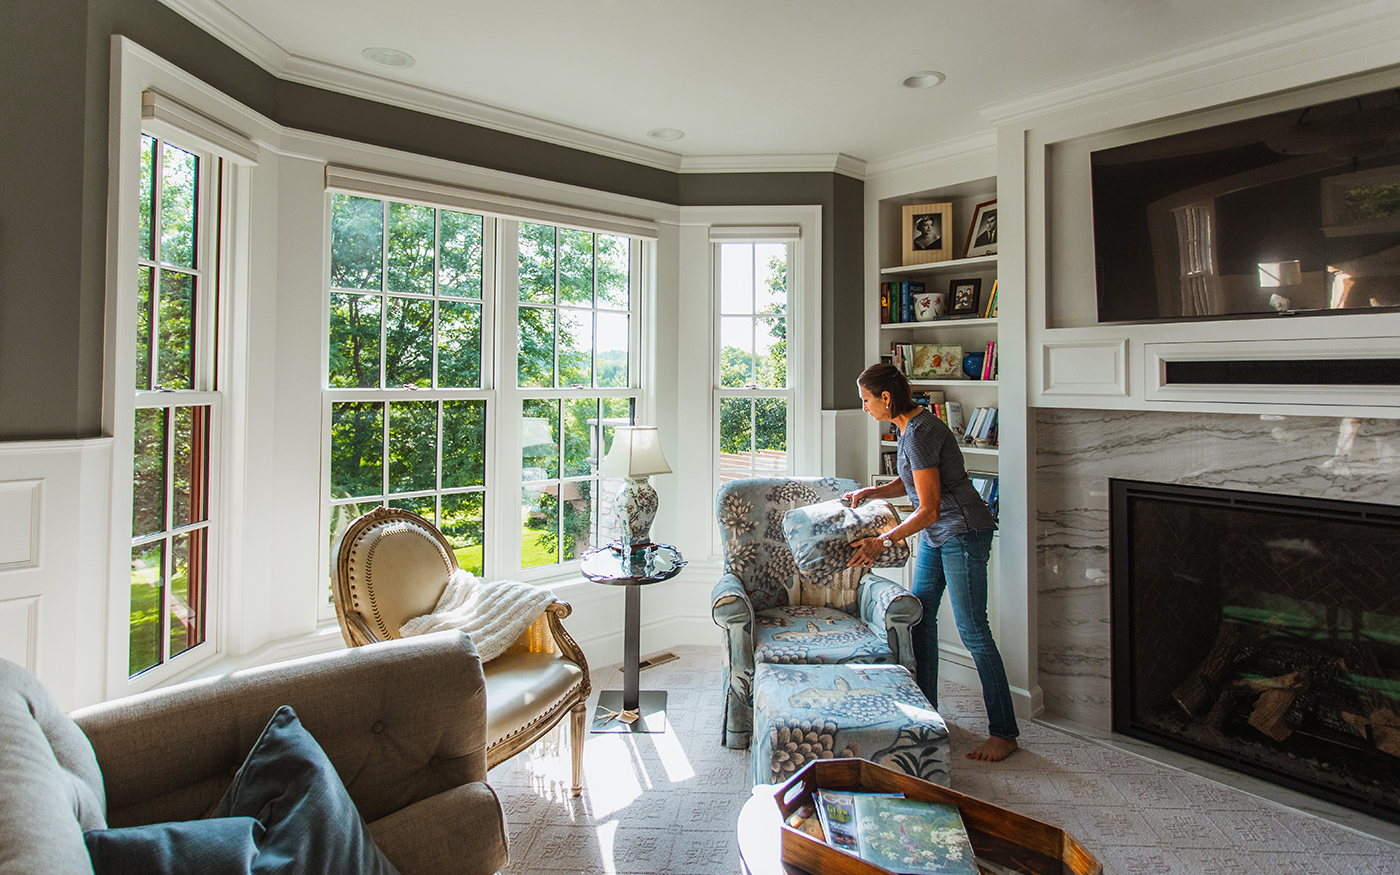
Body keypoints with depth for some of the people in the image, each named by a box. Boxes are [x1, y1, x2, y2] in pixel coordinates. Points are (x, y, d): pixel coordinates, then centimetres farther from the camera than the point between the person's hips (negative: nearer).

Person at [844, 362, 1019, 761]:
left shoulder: (919, 434, -24)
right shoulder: (911, 426, 6)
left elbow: (929, 509, -25)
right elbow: (910, 481, 18)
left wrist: (881, 541, -24)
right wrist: (869, 492, 5)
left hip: (964, 533, -10)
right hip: (936, 534, 10)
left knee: (972, 630, -3)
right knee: (921, 615, 13)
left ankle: (1004, 733, 10)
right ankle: (925, 709, 28)